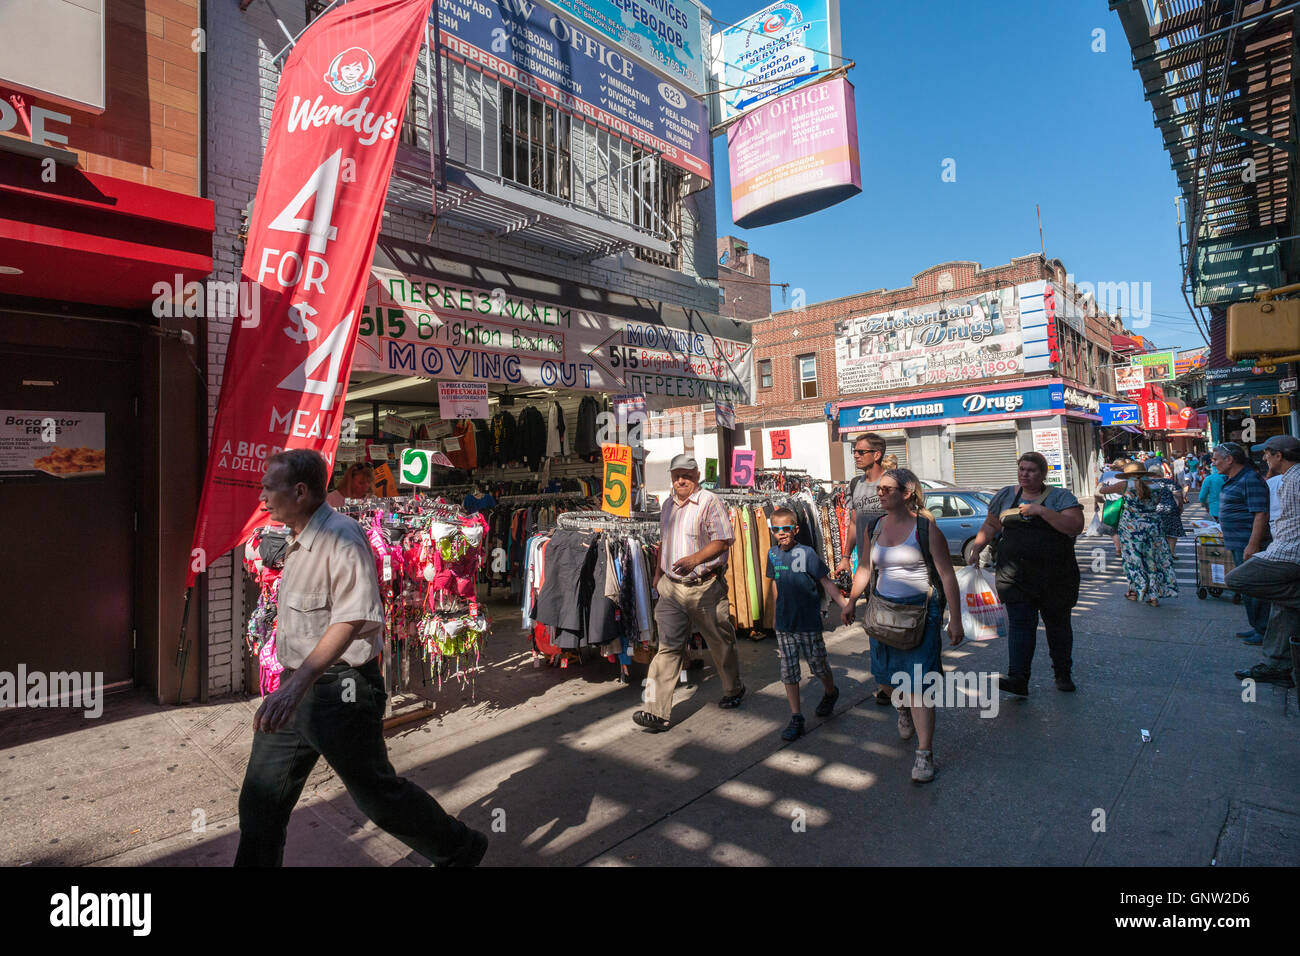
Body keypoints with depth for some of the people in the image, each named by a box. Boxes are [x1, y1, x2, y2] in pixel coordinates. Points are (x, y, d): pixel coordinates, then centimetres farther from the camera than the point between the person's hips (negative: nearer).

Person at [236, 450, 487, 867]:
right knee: (260, 801, 13)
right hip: (296, 689, 9)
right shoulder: (300, 542, 11)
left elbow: (352, 618, -31)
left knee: (378, 793, 6)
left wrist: (299, 682, -41)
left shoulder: (342, 537, -19)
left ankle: (460, 849, 26)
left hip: (340, 690, -8)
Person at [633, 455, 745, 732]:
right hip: (671, 587, 5)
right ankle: (657, 712, 0)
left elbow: (723, 541, -17)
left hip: (705, 587, -4)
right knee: (668, 647, 0)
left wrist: (694, 559, -30)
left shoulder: (710, 502, -9)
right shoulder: (668, 505, 13)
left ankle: (733, 690, 38)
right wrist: (658, 573, 23)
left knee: (721, 642, 13)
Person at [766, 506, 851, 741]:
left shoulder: (807, 553, -13)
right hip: (784, 624, 4)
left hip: (808, 623, -4)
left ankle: (830, 693, 44)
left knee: (818, 665, 12)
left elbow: (827, 582, -9)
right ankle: (796, 718, 16)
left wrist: (845, 606, -15)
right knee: (788, 671, 6)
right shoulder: (773, 554, 2)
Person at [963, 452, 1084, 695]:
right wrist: (976, 547, 4)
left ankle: (1063, 673, 32)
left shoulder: (1061, 497, 0)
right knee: (1020, 625, -7)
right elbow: (991, 525, 17)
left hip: (1056, 578, -1)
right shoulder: (1006, 495, 9)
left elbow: (1075, 525, -15)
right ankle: (1018, 679, -11)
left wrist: (1041, 510, -20)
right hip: (1015, 577, 1)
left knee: (1058, 625, 13)